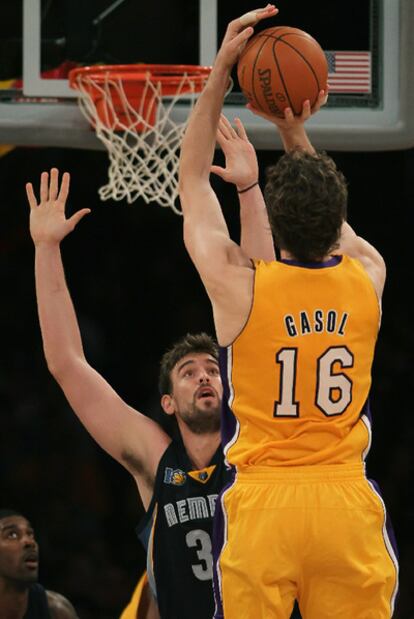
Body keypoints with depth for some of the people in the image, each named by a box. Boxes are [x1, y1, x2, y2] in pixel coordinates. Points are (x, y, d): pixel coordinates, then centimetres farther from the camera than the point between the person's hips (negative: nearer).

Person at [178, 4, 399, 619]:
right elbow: (329, 217, 27)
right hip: (348, 504, 2)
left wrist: (221, 71, 12)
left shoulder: (238, 284, -4)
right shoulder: (367, 276, 3)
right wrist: (294, 129, 27)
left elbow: (193, 180, 10)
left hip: (260, 505, -2)